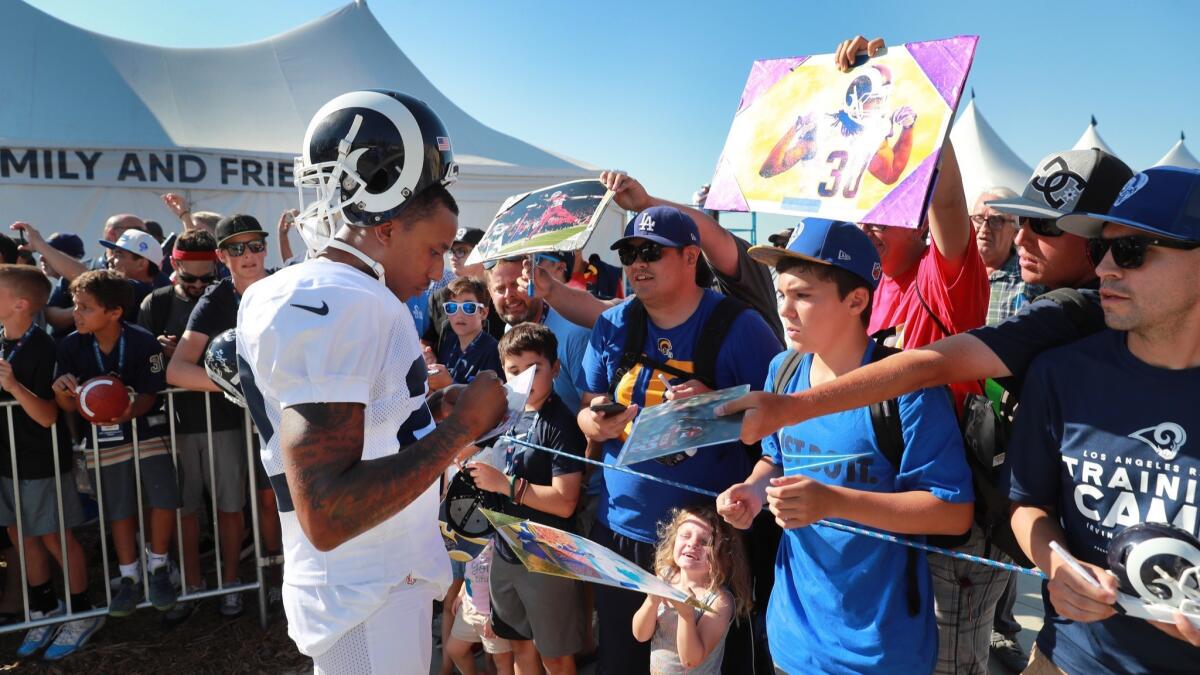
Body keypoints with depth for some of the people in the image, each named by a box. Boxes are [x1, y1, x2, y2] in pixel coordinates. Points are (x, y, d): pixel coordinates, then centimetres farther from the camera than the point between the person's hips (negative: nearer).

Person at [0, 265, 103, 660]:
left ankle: (83, 615, 21)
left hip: (42, 464, -7)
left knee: (56, 539, 5)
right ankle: (44, 611, 31)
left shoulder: (42, 348, -19)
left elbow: (47, 417, -22)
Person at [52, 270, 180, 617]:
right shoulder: (71, 346, -10)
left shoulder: (143, 342, -19)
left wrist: (129, 412, -35)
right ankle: (130, 578, 27)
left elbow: (148, 395, -14)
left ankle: (158, 568, 14)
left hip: (146, 429, -2)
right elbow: (70, 406, -4)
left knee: (164, 500, -10)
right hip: (104, 438, 3)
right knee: (119, 511, 10)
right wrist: (62, 390, -27)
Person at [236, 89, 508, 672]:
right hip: (369, 604, -10)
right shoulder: (340, 304, -24)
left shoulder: (313, 294, 7)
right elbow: (326, 515, -30)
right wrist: (462, 425, -24)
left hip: (383, 582, 10)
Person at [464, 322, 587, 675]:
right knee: (520, 645, 21)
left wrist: (505, 483, -23)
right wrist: (477, 467, -2)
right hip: (506, 550, 7)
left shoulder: (562, 425, -18)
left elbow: (564, 502, -23)